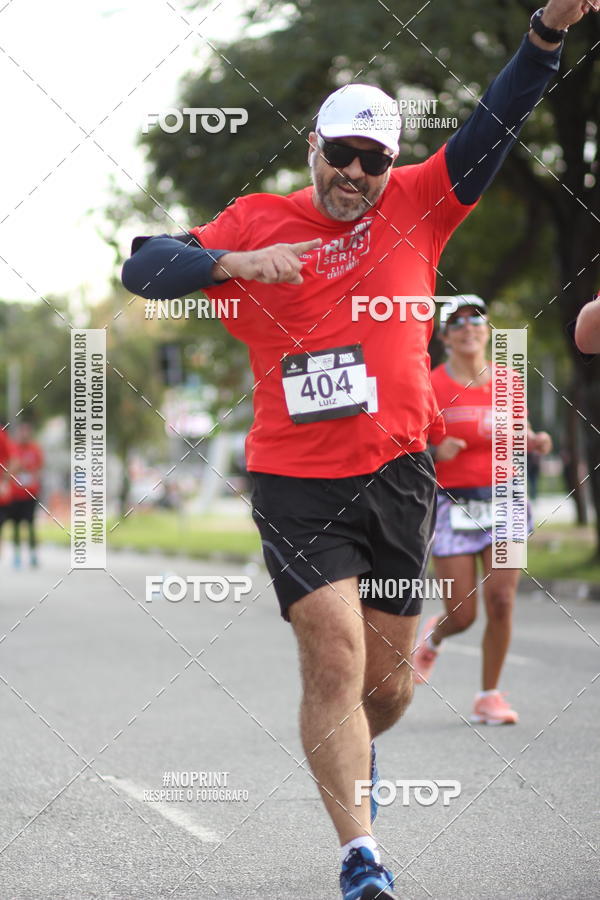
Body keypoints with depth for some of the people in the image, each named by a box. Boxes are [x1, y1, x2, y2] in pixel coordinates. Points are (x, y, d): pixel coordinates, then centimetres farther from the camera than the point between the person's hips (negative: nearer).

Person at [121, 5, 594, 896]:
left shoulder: (416, 207, 7)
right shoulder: (259, 221, 3)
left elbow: (496, 123, -1)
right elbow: (143, 269, -2)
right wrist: (234, 262, -19)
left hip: (398, 473, 3)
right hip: (296, 481, -3)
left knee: (388, 680, 10)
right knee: (335, 661, -13)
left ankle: (351, 757, 44)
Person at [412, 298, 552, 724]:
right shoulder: (430, 387, -4)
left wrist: (535, 441, -2)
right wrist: (435, 450, -19)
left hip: (504, 500, 3)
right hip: (453, 505, -3)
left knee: (501, 601, -9)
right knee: (463, 614, -4)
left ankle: (490, 695, 7)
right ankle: (433, 637, 34)